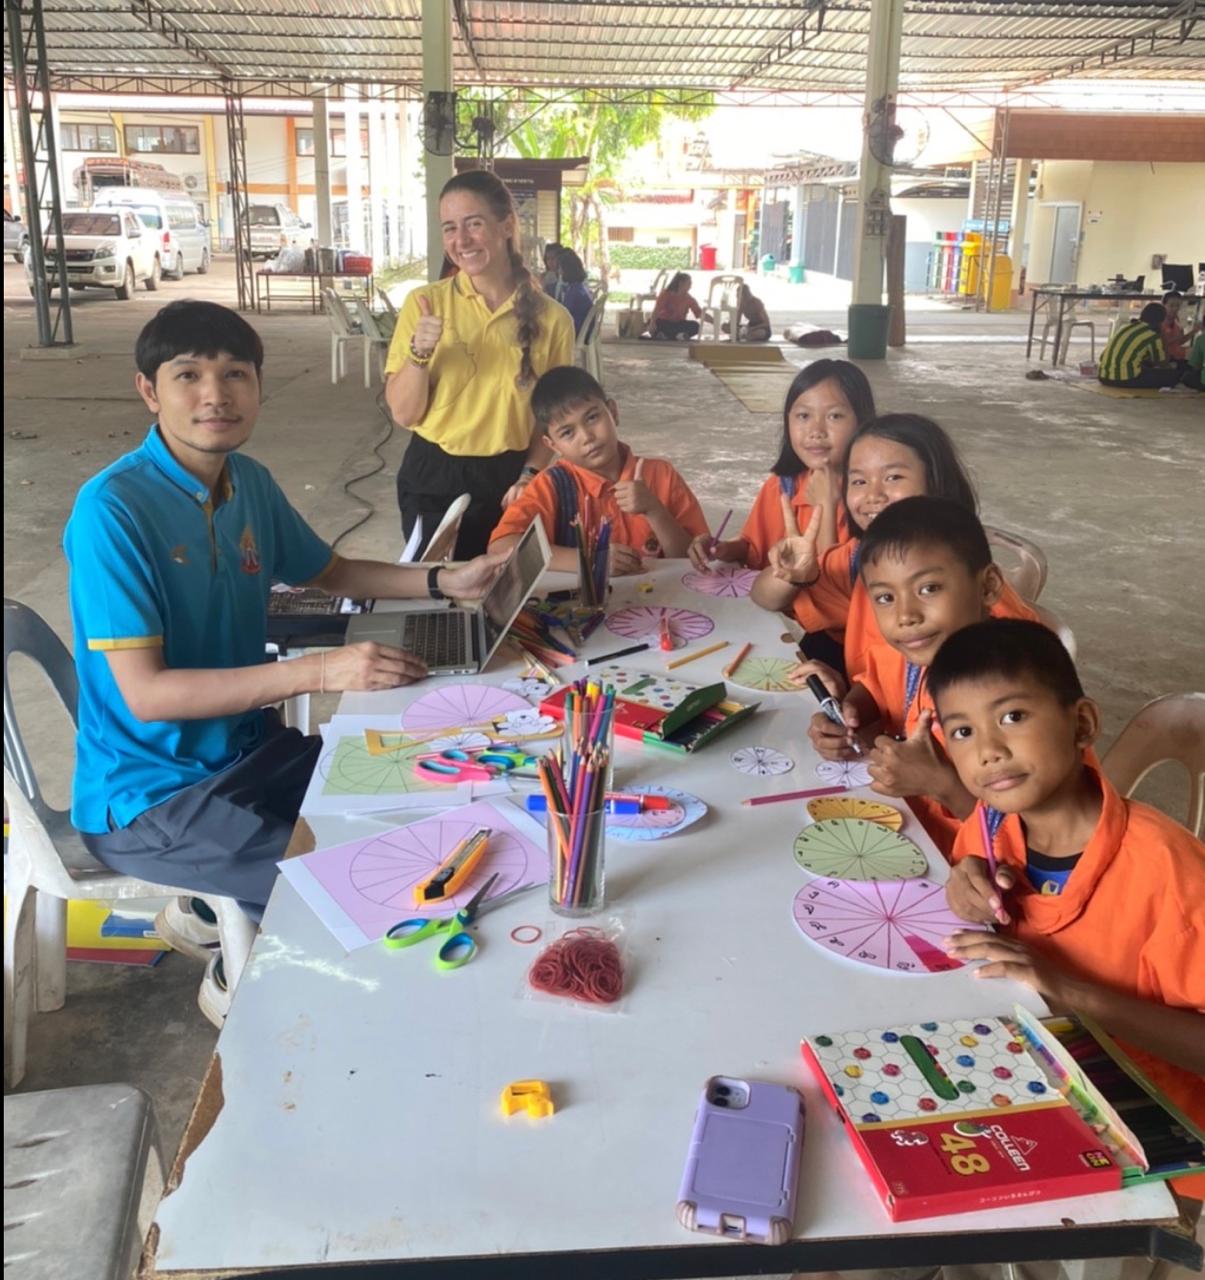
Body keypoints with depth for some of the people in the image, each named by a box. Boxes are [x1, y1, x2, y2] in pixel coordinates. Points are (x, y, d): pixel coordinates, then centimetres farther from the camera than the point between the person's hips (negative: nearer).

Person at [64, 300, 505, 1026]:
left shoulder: (250, 483, -1)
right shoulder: (112, 510, -23)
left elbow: (327, 570, 17)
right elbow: (146, 694, -26)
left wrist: (442, 583, 1)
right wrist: (319, 672, -32)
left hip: (244, 748, 8)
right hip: (146, 797, -7)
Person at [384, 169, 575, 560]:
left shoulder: (551, 318, -3)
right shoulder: (425, 303, -4)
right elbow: (403, 414, -5)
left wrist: (530, 475, -7)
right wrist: (420, 354, -20)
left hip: (508, 482, 1)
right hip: (433, 480, 0)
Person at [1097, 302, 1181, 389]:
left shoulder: (1126, 326, 21)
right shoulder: (1152, 336, -1)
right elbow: (1162, 364, 12)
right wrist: (1171, 367, 36)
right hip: (1126, 379, -8)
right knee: (1174, 374, 2)